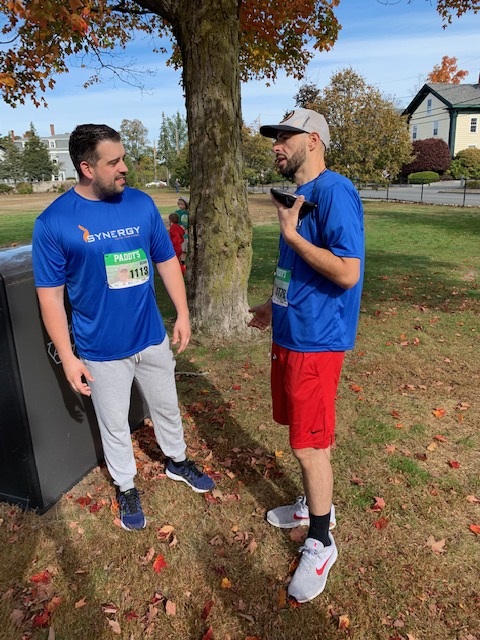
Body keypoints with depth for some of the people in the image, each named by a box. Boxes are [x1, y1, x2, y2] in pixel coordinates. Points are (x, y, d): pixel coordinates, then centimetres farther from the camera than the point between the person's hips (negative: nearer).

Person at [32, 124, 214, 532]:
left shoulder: (142, 204, -4)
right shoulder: (53, 222, -14)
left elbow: (167, 261, 5)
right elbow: (50, 295, -9)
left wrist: (183, 314, 2)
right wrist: (67, 356, -10)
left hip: (153, 337, 3)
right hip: (102, 350, -3)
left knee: (167, 408, 22)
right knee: (115, 425, 15)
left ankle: (177, 461, 48)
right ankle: (126, 488, 40)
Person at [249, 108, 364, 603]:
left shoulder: (335, 192, -17)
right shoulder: (299, 194, 12)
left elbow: (347, 273, -25)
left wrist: (290, 233, -19)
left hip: (315, 339, -9)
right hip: (288, 333, 9)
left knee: (308, 443, 3)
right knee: (302, 432, 21)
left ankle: (320, 542, 24)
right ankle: (314, 503, 43)